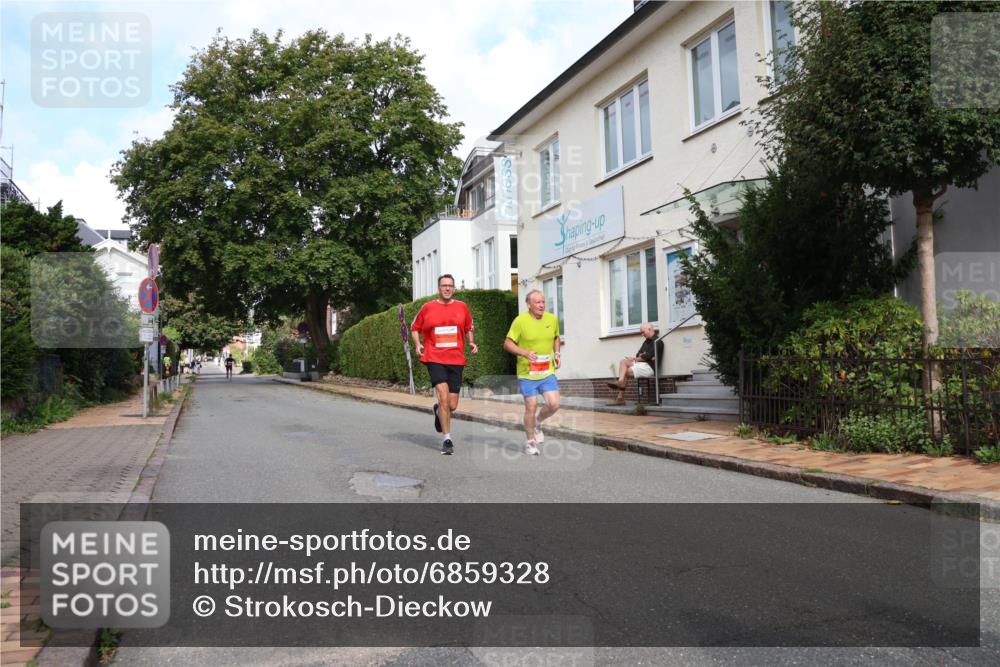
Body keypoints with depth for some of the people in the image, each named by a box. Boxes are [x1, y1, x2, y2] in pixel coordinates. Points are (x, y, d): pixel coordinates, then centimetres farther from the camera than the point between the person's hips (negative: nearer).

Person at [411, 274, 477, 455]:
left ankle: (438, 411, 42)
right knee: (444, 397, -18)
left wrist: (472, 343, 3)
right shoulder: (427, 308, 3)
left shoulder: (462, 307, 8)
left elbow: (469, 329, 20)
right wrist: (418, 345, -3)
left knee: (452, 405, 4)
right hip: (434, 359, -2)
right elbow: (415, 328, 13)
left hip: (456, 360, 3)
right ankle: (446, 439, -5)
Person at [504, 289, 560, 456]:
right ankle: (530, 442, 19)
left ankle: (538, 423, 27)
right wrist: (525, 353, -21)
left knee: (554, 404, -6)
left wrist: (557, 353, 6)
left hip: (547, 372, 4)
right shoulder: (520, 321, -10)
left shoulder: (552, 319, 4)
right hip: (527, 373, -4)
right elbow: (507, 344, -7)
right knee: (531, 406, -1)